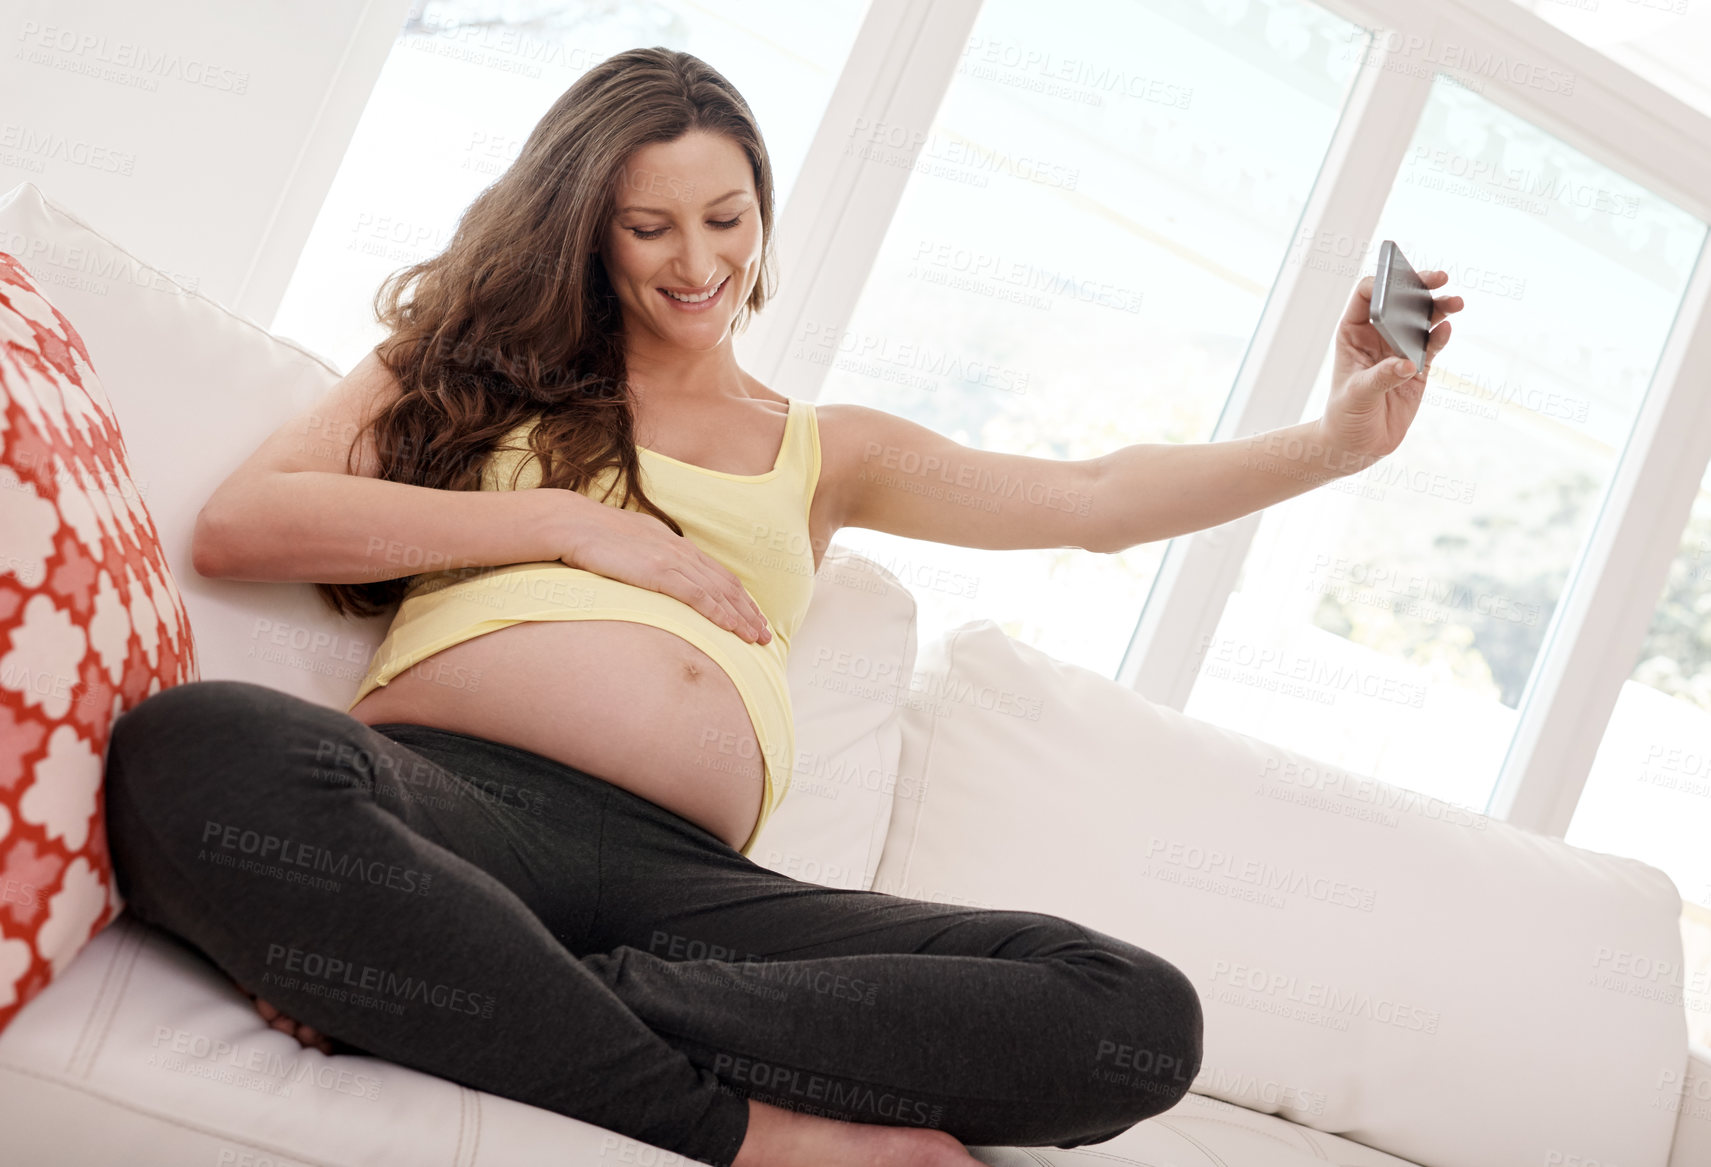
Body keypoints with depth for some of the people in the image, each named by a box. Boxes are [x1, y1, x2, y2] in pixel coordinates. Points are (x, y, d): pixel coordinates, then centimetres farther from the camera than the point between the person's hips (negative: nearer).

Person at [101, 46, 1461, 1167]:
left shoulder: (822, 451, 29)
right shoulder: (475, 359, 23)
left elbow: (1098, 500, 20)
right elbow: (240, 523, 8)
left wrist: (1336, 438, 6)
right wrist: (578, 526, 4)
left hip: (680, 876, 3)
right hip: (448, 800, -2)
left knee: (1142, 1017, -21)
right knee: (201, 751, -38)